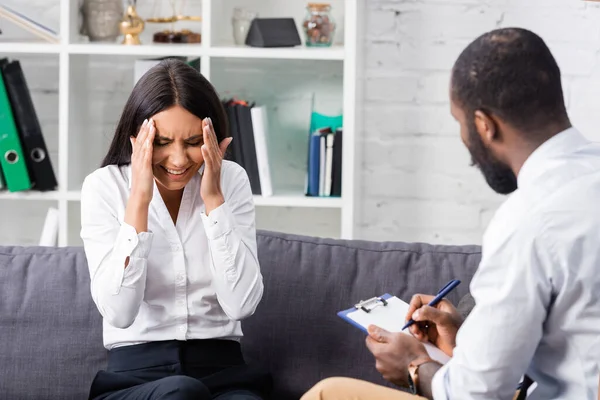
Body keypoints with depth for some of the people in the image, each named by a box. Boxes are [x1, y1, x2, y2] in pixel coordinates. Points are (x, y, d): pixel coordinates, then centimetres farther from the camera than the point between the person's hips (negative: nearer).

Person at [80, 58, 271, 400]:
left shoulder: (232, 180, 4)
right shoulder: (104, 187, -2)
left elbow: (241, 305, -8)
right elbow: (119, 313, -14)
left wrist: (213, 199, -12)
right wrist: (139, 199, -17)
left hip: (223, 371, 1)